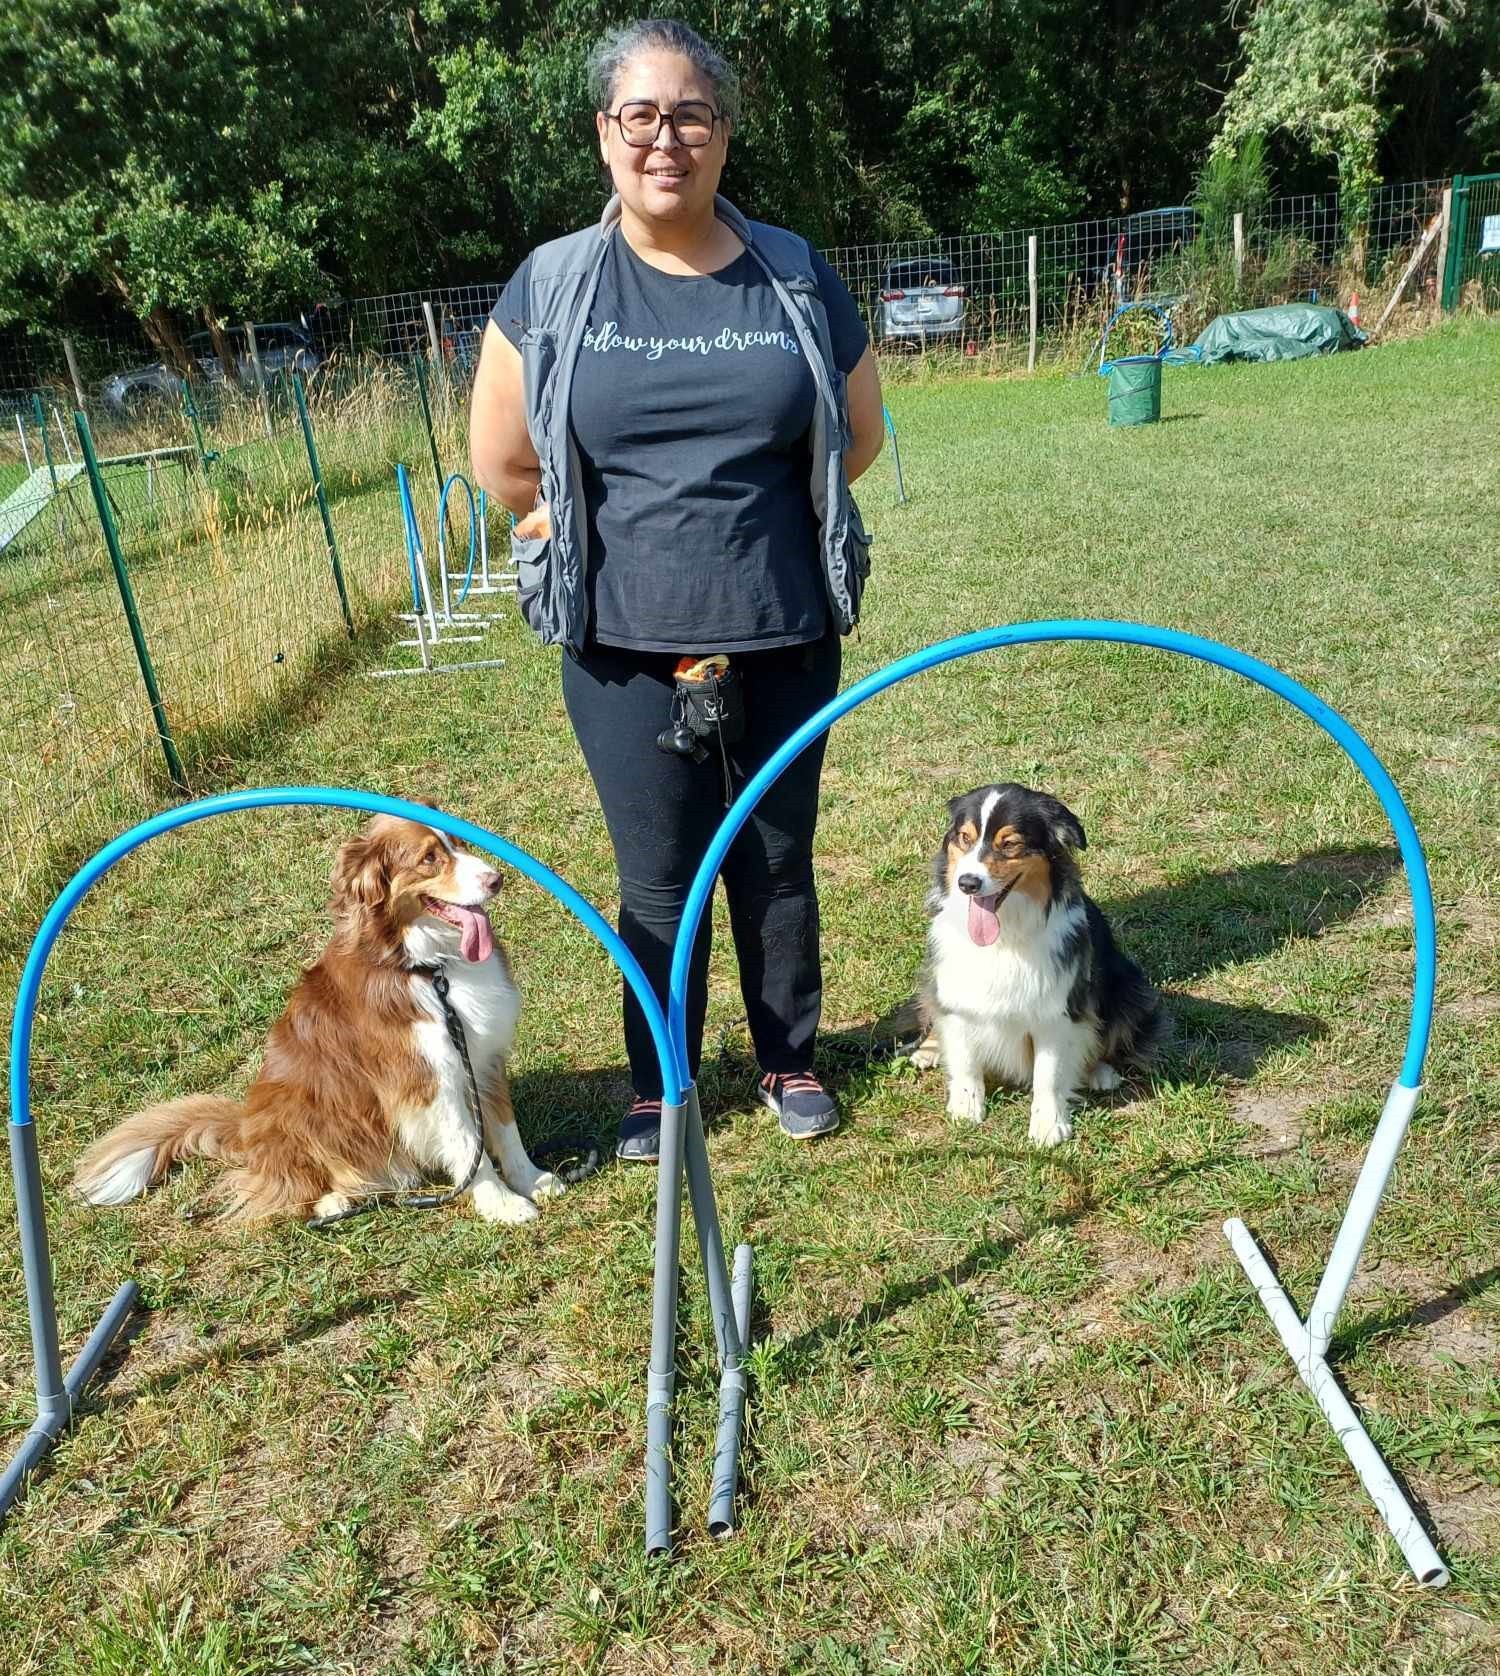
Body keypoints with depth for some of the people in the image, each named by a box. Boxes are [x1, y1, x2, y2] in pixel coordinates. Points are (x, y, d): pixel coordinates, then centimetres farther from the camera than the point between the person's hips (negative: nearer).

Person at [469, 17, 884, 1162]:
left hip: (784, 638, 1)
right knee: (660, 881, 8)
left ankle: (791, 1059, 34)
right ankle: (658, 1086, 28)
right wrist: (626, 526, 9)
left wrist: (755, 518, 12)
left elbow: (860, 435, 12)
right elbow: (502, 462, 3)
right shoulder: (554, 284, 0)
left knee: (777, 862, 12)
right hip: (626, 646, -1)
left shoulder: (796, 276, 3)